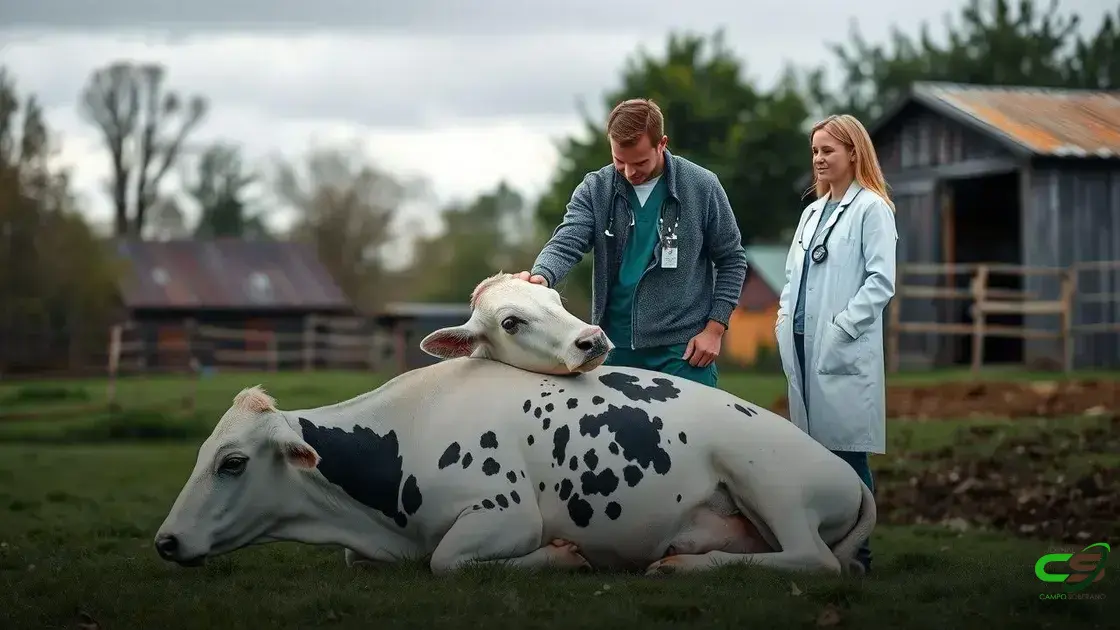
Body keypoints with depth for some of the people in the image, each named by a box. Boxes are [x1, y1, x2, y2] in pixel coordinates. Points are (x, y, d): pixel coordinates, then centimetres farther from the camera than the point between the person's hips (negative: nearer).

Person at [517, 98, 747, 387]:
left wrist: (714, 328, -3)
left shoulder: (702, 187, -2)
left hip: (683, 349, -2)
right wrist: (541, 277, -32)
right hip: (616, 349, 2)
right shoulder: (595, 189, 1)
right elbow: (565, 244, -9)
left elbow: (731, 260, 5)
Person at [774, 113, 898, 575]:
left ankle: (855, 551, 0)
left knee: (847, 453, -6)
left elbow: (881, 281, -10)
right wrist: (785, 321, 7)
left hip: (845, 354, -7)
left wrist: (841, 328, -14)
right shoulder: (812, 212, 19)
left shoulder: (872, 208, -3)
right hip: (802, 347, 7)